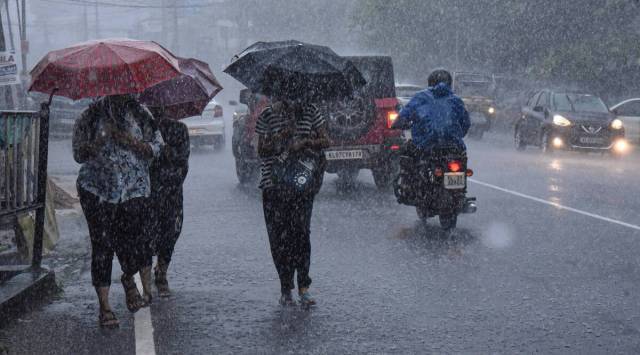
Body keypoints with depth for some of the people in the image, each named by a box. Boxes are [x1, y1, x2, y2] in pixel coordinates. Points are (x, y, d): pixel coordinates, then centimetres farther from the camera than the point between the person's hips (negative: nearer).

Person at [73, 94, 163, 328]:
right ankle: (104, 306, 4)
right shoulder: (91, 116, 5)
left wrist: (130, 141, -12)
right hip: (97, 190, 0)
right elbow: (79, 155, 4)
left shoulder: (140, 115, 8)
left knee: (134, 238, -8)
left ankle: (129, 279, 26)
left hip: (134, 188, 0)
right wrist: (98, 143, -15)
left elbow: (155, 149, 4)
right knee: (102, 245, -4)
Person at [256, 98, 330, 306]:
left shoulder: (310, 112, 7)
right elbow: (261, 151, 6)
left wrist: (304, 142, -13)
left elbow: (325, 141, 4)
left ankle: (303, 287, -6)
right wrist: (277, 140, -13)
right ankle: (285, 290, 7)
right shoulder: (267, 115, 6)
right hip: (274, 182, 0)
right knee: (279, 235, -2)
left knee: (301, 230, -11)